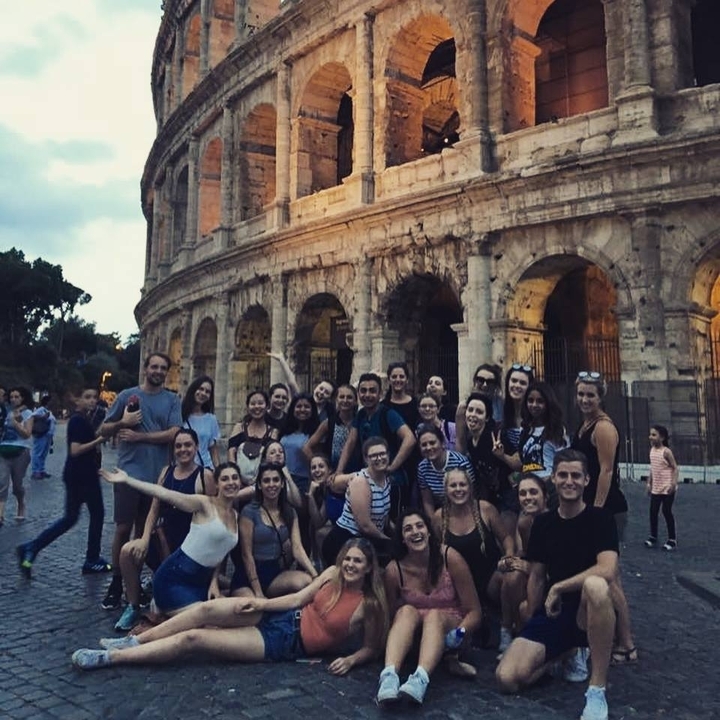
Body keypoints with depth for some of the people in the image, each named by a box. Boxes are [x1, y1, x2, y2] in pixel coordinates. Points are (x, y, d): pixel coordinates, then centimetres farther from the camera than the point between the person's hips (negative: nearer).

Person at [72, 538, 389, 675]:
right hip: (283, 617, 5)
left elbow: (372, 648, -2)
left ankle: (110, 658, -2)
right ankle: (134, 640, 4)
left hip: (286, 643, -5)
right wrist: (260, 602, -6)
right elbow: (298, 598, 4)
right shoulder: (334, 573, 1)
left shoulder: (369, 606, -12)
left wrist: (351, 660, -21)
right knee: (206, 609, -16)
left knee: (192, 638, -12)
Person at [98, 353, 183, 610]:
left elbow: (173, 434, -10)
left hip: (158, 476, 1)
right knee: (124, 528, 0)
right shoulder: (127, 395, 2)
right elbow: (104, 430, 6)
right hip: (129, 472, -1)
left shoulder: (172, 400, 3)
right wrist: (123, 422, -14)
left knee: (145, 530, 11)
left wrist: (139, 436, -14)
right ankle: (116, 583, 13)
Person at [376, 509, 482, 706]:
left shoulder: (450, 558, -17)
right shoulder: (394, 570, -13)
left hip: (448, 630, -1)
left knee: (434, 615, -34)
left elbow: (474, 612, -12)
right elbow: (391, 616, -1)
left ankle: (421, 679, -57)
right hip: (413, 635, 1)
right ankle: (389, 676, -51)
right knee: (406, 611, -31)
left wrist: (458, 633, -30)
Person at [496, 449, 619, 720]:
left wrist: (558, 588, -17)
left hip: (588, 614, -4)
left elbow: (607, 570, -24)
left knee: (595, 585, -40)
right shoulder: (542, 523, 5)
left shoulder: (600, 518, -8)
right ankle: (566, 652, 13)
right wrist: (532, 626, 8)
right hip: (552, 613, 4)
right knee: (508, 678, -18)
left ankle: (597, 690, -26)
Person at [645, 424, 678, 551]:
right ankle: (653, 537, 19)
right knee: (653, 511, 6)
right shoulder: (652, 450, 6)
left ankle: (672, 539, 14)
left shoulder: (666, 452, -15)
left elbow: (675, 468, -13)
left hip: (667, 488, -6)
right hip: (656, 488, 6)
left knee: (667, 511, 0)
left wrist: (673, 484, -22)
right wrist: (649, 483, 15)